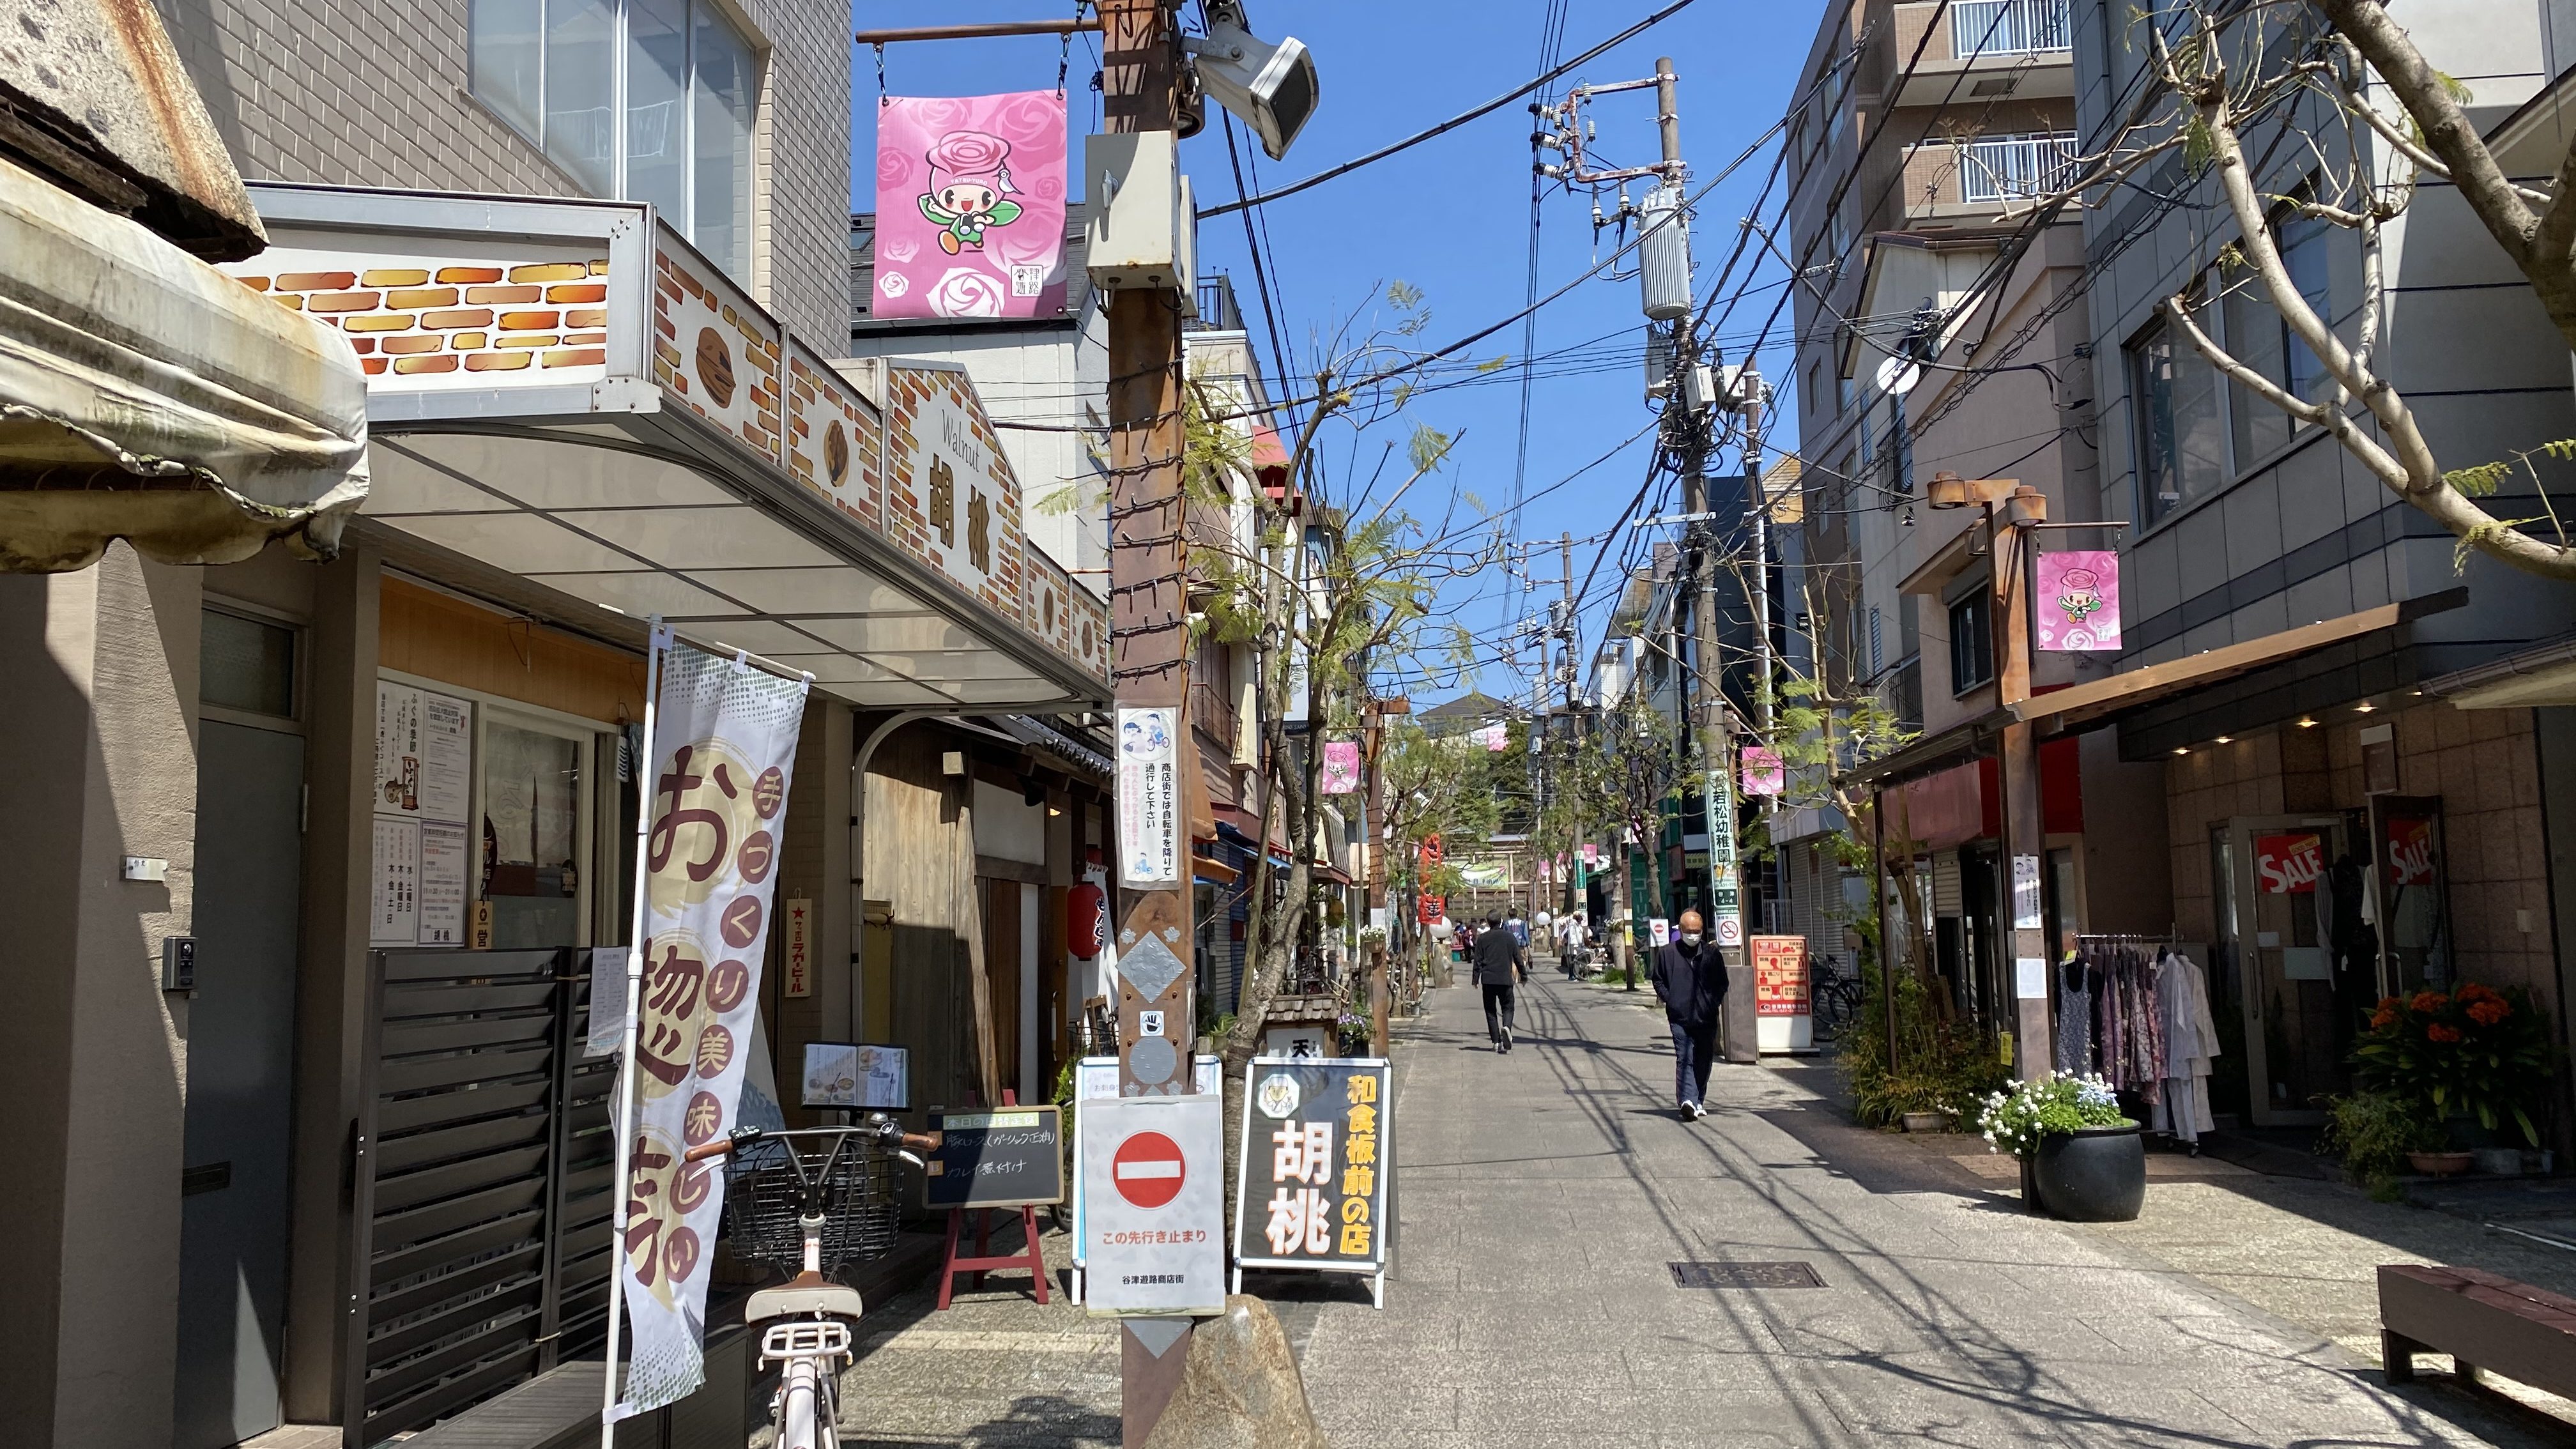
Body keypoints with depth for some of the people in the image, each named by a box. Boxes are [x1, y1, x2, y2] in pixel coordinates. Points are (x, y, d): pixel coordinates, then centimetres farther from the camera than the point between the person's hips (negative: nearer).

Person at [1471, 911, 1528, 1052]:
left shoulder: (1482, 939, 2)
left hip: (1488, 979, 0)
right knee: (1507, 1007, 8)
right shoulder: (1509, 937, 4)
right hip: (1505, 979, 0)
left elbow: (1478, 961, 1)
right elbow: (1518, 958, 7)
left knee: (1491, 1010, 7)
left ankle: (1496, 1042, 1)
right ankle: (1506, 1027, -24)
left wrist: (1476, 979, 6)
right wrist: (1524, 975, 17)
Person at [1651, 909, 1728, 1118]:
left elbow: (1722, 983, 14)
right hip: (1680, 1017, -2)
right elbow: (1658, 981, 11)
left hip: (1707, 1017, 2)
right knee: (1685, 1059, -14)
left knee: (1704, 1061, 12)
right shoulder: (1667, 953, 4)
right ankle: (1688, 1101, -26)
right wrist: (1669, 1000, -1)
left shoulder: (1712, 953, 6)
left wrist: (1714, 1001, 1)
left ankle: (1698, 1101, 27)